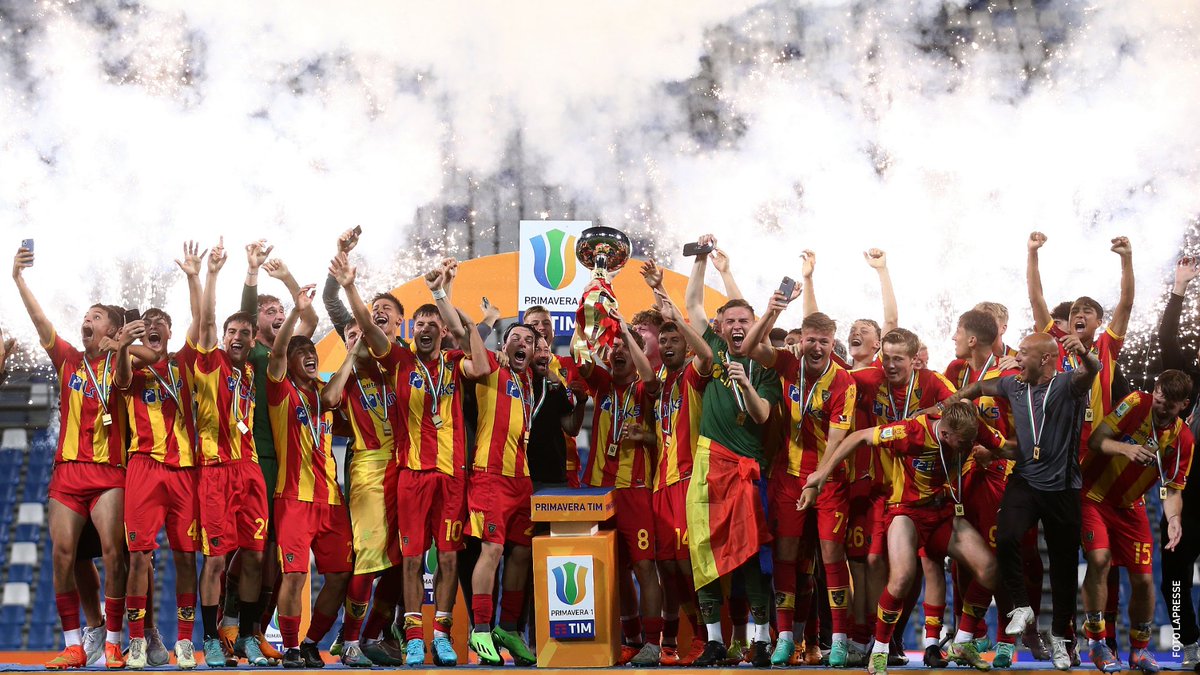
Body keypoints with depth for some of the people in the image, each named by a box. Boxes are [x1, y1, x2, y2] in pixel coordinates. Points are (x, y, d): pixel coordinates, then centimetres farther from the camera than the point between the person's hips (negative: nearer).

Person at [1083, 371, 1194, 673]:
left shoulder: (1183, 440, -9)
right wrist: (1125, 448, -40)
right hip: (1094, 495, -4)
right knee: (1099, 560, -21)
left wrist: (1174, 519, -25)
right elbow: (1095, 441, -21)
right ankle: (1096, 643, -5)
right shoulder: (1137, 404, -19)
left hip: (1129, 506, 4)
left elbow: (1172, 489, -5)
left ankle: (1139, 648, 22)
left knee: (1143, 578, 0)